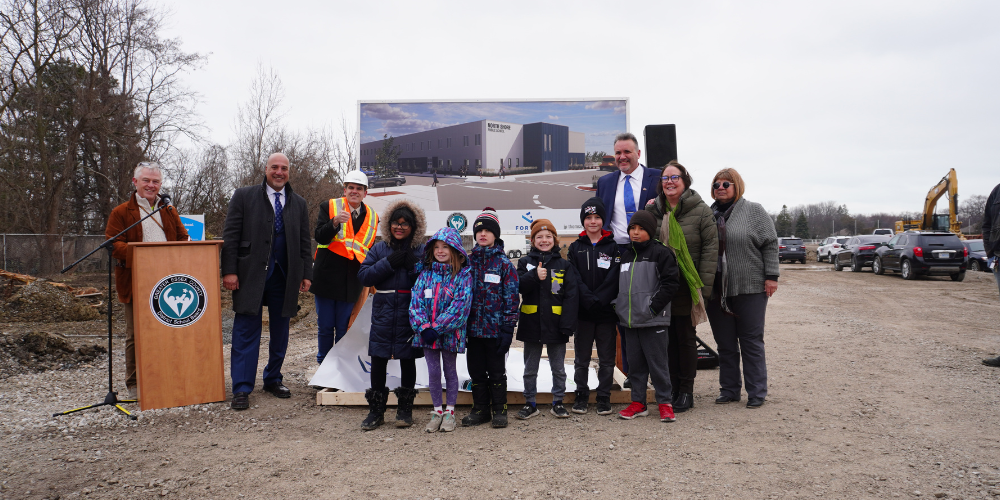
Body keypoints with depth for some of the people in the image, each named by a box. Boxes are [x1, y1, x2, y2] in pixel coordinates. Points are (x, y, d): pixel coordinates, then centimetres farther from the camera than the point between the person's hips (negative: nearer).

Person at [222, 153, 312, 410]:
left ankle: (273, 379, 25)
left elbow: (304, 243, 13)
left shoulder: (298, 204, 12)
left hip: (285, 276, 3)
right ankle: (242, 388, 4)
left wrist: (306, 273, 5)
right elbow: (230, 236, -1)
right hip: (251, 274, -3)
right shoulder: (244, 196, 3)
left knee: (280, 331, 10)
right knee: (246, 332, -1)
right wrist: (229, 270, -9)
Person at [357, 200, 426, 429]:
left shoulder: (421, 251, 2)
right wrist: (389, 263, -13)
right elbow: (363, 276, -4)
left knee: (407, 360, 9)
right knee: (378, 360, 3)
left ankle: (405, 409, 22)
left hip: (410, 314, -1)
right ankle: (376, 410, 15)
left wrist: (413, 266, -19)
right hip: (383, 313, 1)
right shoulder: (379, 249, 6)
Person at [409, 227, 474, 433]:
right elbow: (416, 301, 0)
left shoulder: (463, 274, -6)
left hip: (450, 333, -3)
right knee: (433, 372, 9)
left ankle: (449, 412, 23)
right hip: (427, 332, 3)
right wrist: (423, 327, -14)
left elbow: (460, 306, -15)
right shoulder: (426, 273, 5)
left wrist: (437, 328, -20)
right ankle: (437, 411, 23)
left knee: (450, 372, 10)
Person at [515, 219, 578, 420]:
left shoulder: (563, 265, 1)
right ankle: (530, 404, 23)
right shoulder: (525, 262, 4)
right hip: (531, 323, 1)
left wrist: (567, 324, -11)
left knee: (558, 368, 11)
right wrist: (534, 276, -24)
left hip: (555, 324, -1)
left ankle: (558, 402, 25)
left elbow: (571, 295, -4)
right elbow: (518, 286, -8)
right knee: (530, 369, 11)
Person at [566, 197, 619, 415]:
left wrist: (599, 300, -16)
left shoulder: (613, 247, 4)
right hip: (583, 313, 1)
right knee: (581, 359, 8)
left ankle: (604, 398, 15)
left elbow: (613, 279, -5)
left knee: (606, 359, 6)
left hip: (606, 312, -1)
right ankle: (581, 396, 19)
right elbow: (575, 279, -2)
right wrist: (589, 301, -15)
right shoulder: (575, 248, 8)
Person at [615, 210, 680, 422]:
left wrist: (653, 307, -15)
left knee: (658, 362, 0)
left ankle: (664, 402, 12)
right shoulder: (625, 255, 15)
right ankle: (638, 403, 21)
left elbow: (670, 282, -11)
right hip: (629, 320, 6)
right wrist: (620, 308, 11)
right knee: (635, 363, 12)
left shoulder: (661, 253, -5)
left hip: (653, 321, -6)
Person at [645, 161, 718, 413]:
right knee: (668, 337, 9)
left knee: (686, 338, 5)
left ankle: (686, 391, 16)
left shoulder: (701, 211, -5)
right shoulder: (654, 210, 7)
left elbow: (710, 248, -8)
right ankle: (672, 388, 21)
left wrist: (704, 286, -13)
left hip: (687, 286, -3)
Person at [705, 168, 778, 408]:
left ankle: (757, 393, 12)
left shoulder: (754, 211, 1)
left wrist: (771, 276, -7)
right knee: (725, 344, 10)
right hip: (717, 291, 3)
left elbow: (770, 244, -2)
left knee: (752, 343, 4)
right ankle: (729, 390, 21)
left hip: (751, 289, -3)